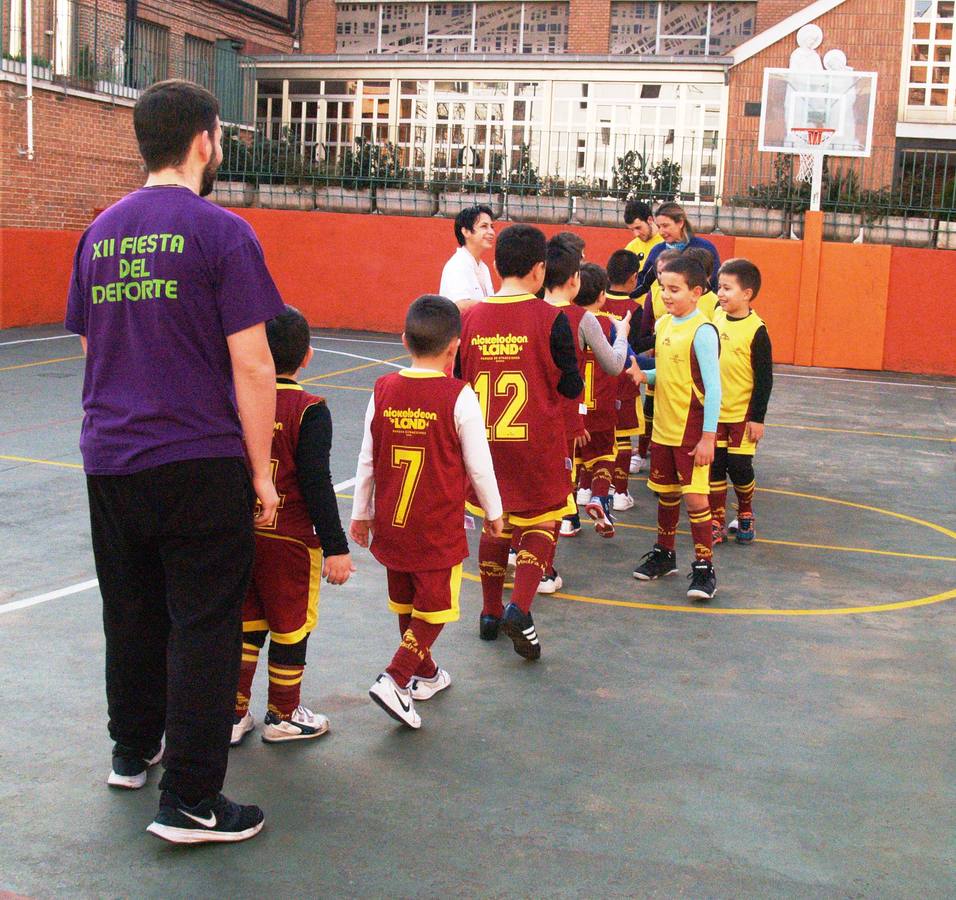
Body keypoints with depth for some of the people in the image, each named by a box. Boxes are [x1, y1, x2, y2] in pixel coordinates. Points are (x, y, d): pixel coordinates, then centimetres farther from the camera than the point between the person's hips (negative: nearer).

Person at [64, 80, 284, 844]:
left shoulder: (99, 233, 10)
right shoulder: (220, 233, -9)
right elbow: (251, 364, -13)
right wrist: (261, 469, -6)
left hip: (109, 460, 6)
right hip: (198, 464, -6)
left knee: (131, 612, 20)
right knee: (204, 625, 2)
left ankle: (134, 750, 36)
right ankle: (190, 801, 6)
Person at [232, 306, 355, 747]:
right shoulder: (308, 410, -14)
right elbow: (316, 484, -16)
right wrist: (335, 547, -11)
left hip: (237, 534, 5)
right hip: (288, 540, -4)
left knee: (246, 624, 17)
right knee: (290, 627, 11)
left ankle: (233, 714, 23)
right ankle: (283, 717, 23)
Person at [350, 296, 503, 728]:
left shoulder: (383, 391, -2)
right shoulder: (459, 397, -14)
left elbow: (367, 462, 4)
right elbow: (478, 465, -6)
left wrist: (361, 513, 17)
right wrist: (493, 512, 9)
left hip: (391, 524, 5)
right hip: (438, 529, -5)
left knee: (407, 603, 19)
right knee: (434, 607, 5)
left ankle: (425, 674, 35)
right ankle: (395, 680, -9)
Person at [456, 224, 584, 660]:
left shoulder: (470, 318, -2)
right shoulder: (550, 318, -12)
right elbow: (571, 386, -8)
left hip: (486, 440, 4)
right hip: (538, 441, -4)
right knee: (541, 522, 9)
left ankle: (490, 612, 26)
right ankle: (519, 609, -8)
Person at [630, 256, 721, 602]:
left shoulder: (702, 331, -16)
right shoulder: (663, 324, 7)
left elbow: (713, 388, -17)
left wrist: (708, 437, -19)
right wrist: (645, 375, -2)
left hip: (691, 430, -7)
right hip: (662, 426, 7)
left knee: (695, 496, -7)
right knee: (666, 492, 17)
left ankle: (704, 567, 2)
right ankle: (664, 554, 32)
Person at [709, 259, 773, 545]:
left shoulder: (756, 330, -14)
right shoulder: (715, 317, 0)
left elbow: (764, 379, -11)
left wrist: (757, 418, -12)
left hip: (742, 414, -4)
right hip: (713, 411, 4)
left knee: (739, 467, 5)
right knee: (714, 467, 6)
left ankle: (745, 516, 30)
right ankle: (717, 523, 17)